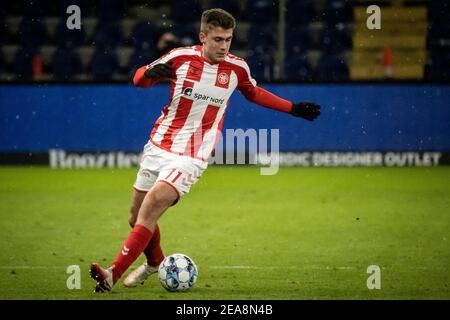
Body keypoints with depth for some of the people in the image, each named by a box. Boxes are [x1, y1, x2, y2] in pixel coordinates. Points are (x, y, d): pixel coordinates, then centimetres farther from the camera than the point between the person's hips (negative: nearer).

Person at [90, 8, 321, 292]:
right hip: (158, 147, 3)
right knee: (136, 219, 11)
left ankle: (112, 276, -23)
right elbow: (139, 79, 4)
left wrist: (293, 108, 20)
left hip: (191, 157, -3)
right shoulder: (181, 57, -5)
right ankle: (155, 262, 41)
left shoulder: (237, 68, -2)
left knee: (149, 211, -22)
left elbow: (254, 93, 21)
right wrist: (151, 72, -20)